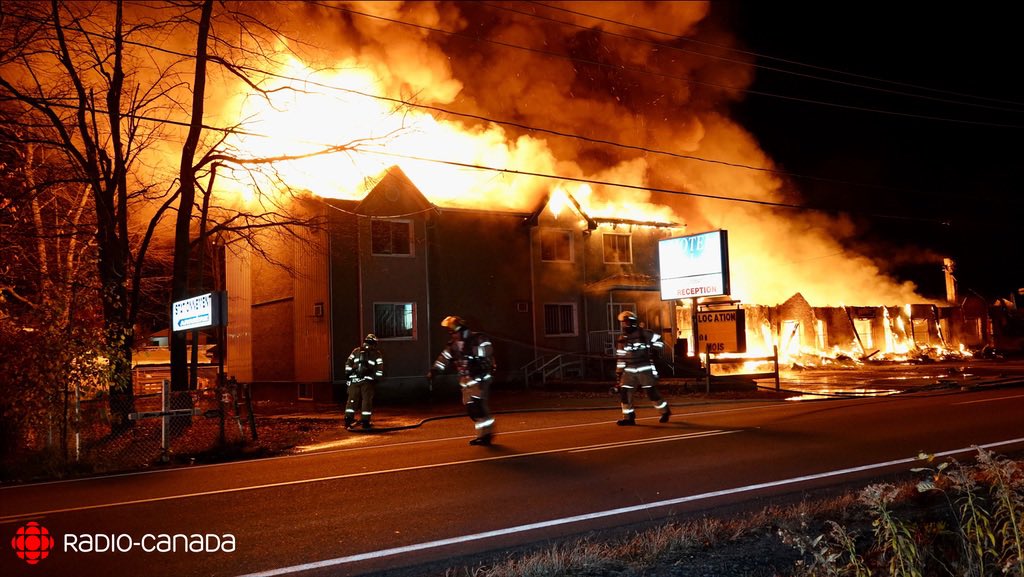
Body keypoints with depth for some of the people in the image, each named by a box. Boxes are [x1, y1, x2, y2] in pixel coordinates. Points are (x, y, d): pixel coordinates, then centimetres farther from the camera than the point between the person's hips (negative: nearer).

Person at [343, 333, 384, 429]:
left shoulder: (356, 351, 13)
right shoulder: (377, 354, 7)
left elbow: (348, 364, 8)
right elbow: (379, 368, 1)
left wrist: (347, 375, 11)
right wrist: (377, 379, 5)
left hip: (354, 379, 2)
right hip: (368, 381, -2)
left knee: (352, 400, 7)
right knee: (367, 400, 3)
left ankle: (348, 420, 4)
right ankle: (365, 422, 3)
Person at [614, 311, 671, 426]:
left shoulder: (644, 334, -5)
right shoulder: (621, 339, 8)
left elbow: (659, 340, 5)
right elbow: (620, 358, 12)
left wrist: (655, 351, -7)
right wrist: (618, 372, 9)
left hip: (645, 369, -4)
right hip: (629, 371, 4)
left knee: (652, 392, -1)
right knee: (624, 392, -5)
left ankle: (665, 411, 21)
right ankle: (628, 417, 6)